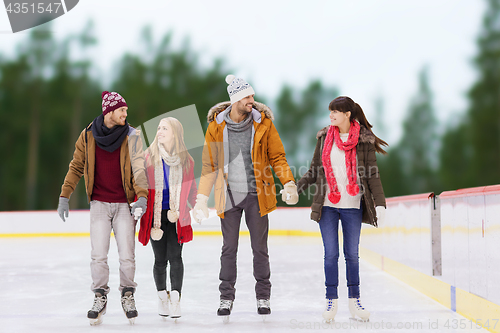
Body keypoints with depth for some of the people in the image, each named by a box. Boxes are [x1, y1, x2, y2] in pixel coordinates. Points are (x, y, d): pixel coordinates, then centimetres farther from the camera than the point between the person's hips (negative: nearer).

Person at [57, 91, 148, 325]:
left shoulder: (131, 136, -3)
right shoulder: (88, 136, 1)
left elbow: (139, 168, -9)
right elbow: (76, 167, 9)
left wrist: (142, 197, -22)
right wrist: (64, 196, 6)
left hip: (124, 205, -1)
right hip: (99, 204, 1)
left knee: (127, 255, -1)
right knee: (98, 255, -2)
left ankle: (127, 296, 19)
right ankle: (99, 298, 15)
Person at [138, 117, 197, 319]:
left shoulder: (186, 160, 3)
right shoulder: (149, 157, -1)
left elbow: (190, 188, 13)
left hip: (176, 216, 0)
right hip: (155, 214, 0)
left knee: (175, 256, -8)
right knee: (160, 259, 4)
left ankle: (175, 299, 0)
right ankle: (162, 296, 24)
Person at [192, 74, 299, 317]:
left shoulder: (263, 123, -4)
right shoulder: (216, 126, -3)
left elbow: (277, 157, 2)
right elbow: (209, 164, 4)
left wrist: (289, 184, -12)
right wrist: (202, 198, 0)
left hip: (256, 195, 0)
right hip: (229, 195, 0)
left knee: (260, 249, 8)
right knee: (229, 249, 8)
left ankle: (263, 297, 20)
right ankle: (226, 297, 20)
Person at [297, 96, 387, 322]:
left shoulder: (364, 140, -1)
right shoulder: (325, 138, 6)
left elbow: (372, 175, -1)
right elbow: (314, 171, 10)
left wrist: (380, 203, -8)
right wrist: (295, 188, -3)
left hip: (352, 206, -1)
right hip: (327, 205, 1)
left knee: (352, 254, 5)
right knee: (331, 254, 1)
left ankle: (354, 300, 15)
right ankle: (331, 300, 10)